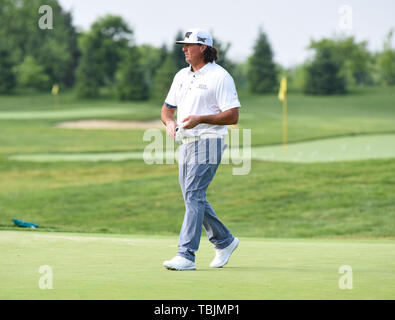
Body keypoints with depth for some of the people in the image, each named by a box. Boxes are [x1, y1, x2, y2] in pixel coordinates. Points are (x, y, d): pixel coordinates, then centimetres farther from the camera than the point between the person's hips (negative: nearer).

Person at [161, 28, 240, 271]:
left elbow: (233, 116, -12)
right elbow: (168, 107, 21)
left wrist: (200, 119, -22)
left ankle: (186, 255, -17)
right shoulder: (182, 76, 16)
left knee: (194, 196, -15)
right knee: (194, 198, 11)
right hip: (186, 143, 8)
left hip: (207, 143, -8)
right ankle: (224, 241, 27)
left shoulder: (220, 77, -8)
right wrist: (169, 122, -2)